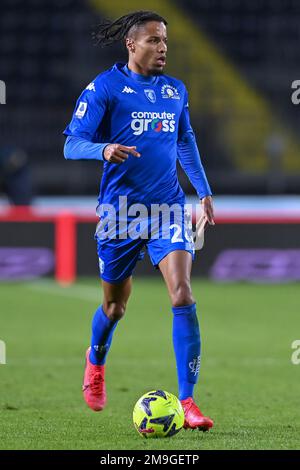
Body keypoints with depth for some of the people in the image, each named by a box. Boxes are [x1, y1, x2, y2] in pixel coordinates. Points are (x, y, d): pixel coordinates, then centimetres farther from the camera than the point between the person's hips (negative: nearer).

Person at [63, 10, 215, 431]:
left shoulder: (175, 90, 10)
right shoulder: (104, 87, -5)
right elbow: (72, 144, -10)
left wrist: (204, 191, 25)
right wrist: (104, 150, -30)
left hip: (168, 207, 3)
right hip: (120, 209, -3)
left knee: (182, 294, -16)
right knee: (115, 304, 12)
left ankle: (187, 400, -15)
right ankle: (96, 360, 47)